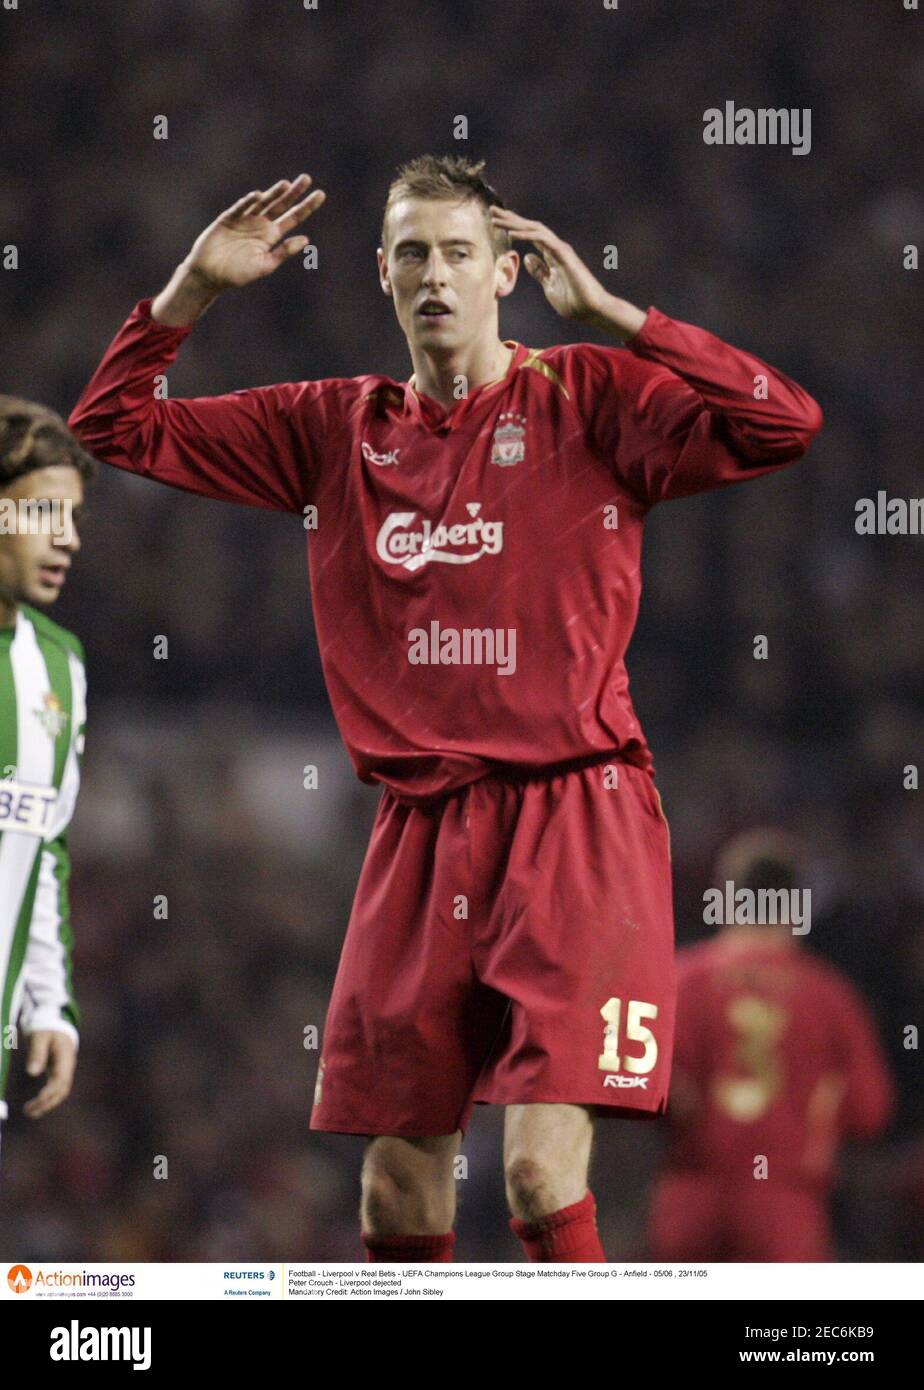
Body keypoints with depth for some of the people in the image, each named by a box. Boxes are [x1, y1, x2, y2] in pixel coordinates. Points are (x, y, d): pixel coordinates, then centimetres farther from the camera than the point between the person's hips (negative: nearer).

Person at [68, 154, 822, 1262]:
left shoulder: (586, 401, 1)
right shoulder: (338, 430, 13)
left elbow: (783, 425, -14)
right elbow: (115, 425, 18)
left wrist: (610, 314, -15)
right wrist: (193, 288, 4)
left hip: (573, 823, -4)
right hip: (419, 832, 4)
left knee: (543, 1170, -15)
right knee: (397, 1188, 4)